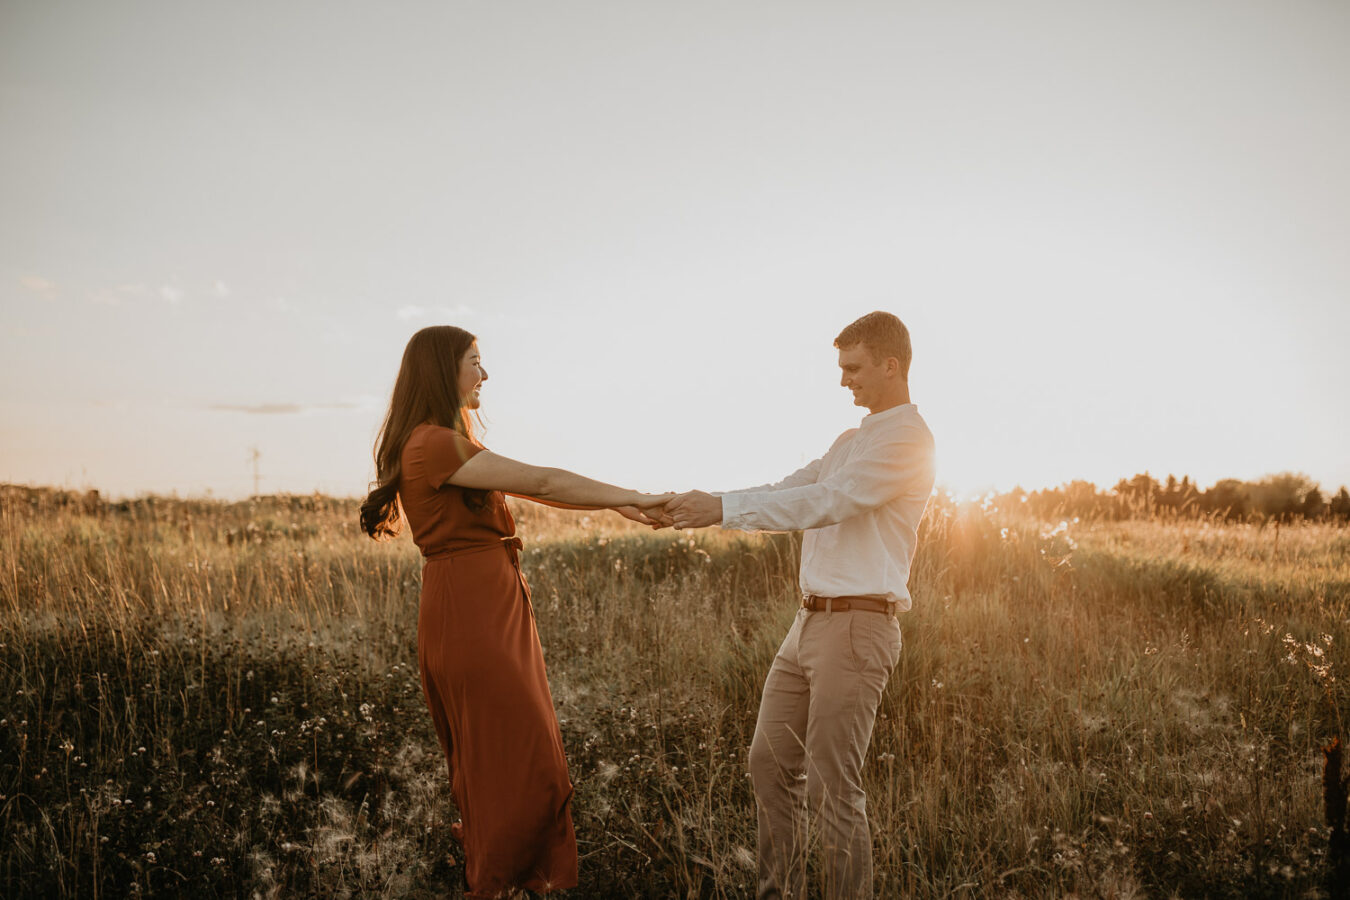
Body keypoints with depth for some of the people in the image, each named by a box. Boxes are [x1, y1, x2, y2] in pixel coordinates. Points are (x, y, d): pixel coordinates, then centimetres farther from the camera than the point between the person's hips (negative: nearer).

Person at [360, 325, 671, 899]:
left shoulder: (453, 443, 18)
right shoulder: (432, 443, -16)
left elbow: (532, 491, 13)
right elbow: (543, 482, -18)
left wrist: (616, 504, 6)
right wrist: (631, 496, -12)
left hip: (495, 614, 10)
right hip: (469, 618, -10)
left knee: (527, 754, 18)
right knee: (514, 761, -1)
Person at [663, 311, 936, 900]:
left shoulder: (908, 438, -9)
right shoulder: (855, 439, 21)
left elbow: (825, 503, -20)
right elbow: (791, 489, 14)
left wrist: (724, 510, -21)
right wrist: (704, 505, 2)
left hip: (857, 625, -9)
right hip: (810, 621, 9)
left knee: (832, 787, -4)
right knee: (770, 762, 14)